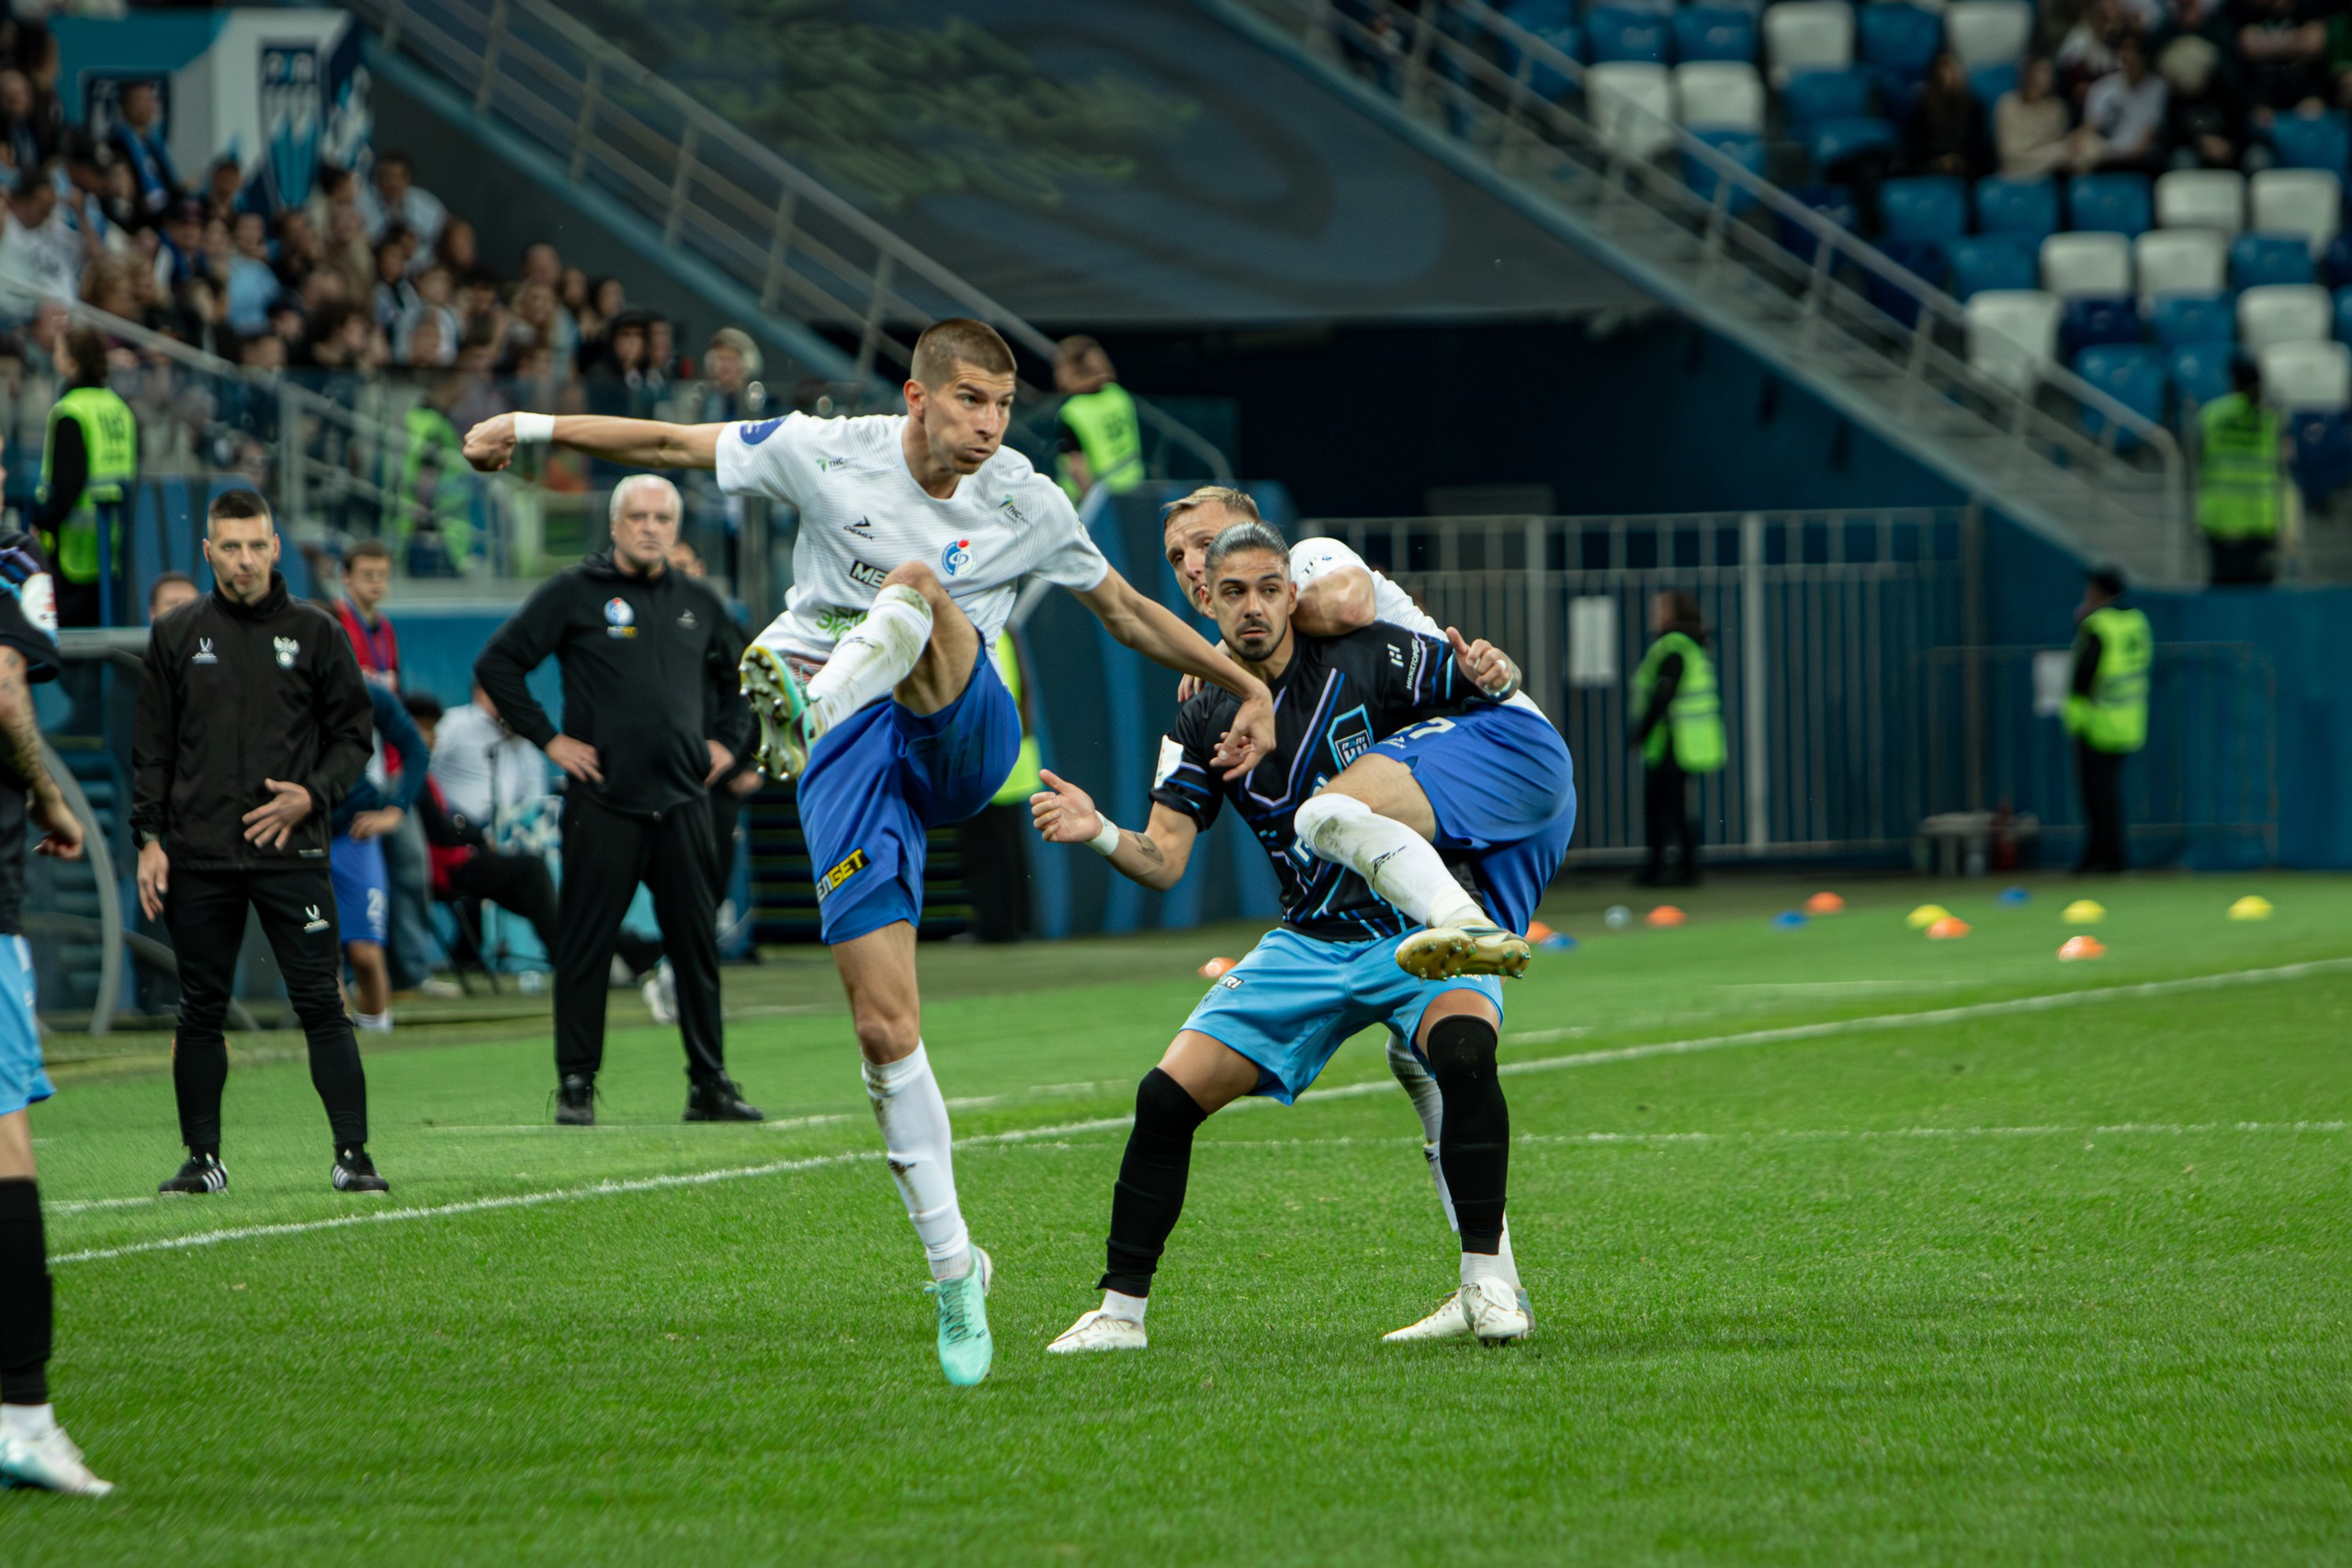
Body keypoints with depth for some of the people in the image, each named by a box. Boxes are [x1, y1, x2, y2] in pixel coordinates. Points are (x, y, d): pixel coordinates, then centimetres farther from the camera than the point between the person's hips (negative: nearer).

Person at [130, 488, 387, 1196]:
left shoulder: (315, 632, 5)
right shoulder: (176, 637, 8)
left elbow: (353, 736, 8)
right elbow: (151, 747, 10)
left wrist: (313, 795, -9)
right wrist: (149, 837, 1)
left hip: (290, 852, -2)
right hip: (198, 859, 2)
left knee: (321, 1004, -7)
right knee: (201, 1010, 5)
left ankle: (352, 1155, -5)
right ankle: (202, 1158, 14)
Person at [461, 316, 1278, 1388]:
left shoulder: (1028, 506, 3)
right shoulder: (828, 455, -2)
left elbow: (1127, 612, 18)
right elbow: (673, 446, 8)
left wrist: (1245, 684, 16)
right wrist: (531, 428, 6)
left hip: (963, 737, 1)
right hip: (850, 765, -1)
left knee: (918, 584, -29)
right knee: (885, 1029, -11)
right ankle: (952, 1266, -2)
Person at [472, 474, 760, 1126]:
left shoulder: (699, 603, 13)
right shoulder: (574, 593, -1)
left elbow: (734, 679, 30)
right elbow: (497, 663, 0)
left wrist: (727, 740, 15)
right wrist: (548, 738, -4)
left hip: (682, 802, 4)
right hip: (603, 803, -4)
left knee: (698, 946, 5)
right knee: (585, 946, -2)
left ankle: (710, 1084, 11)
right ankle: (576, 1085, 4)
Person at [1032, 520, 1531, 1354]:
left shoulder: (1369, 660, -7)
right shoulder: (1205, 721, 2)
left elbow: (1492, 693, 2)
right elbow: (1162, 860, -3)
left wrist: (1489, 673, -22)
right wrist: (1100, 834, -23)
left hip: (1424, 927, -4)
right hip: (1310, 941, 4)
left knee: (1464, 1051, -35)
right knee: (1168, 1096, -8)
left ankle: (1487, 1282, -23)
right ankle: (1120, 1309, 6)